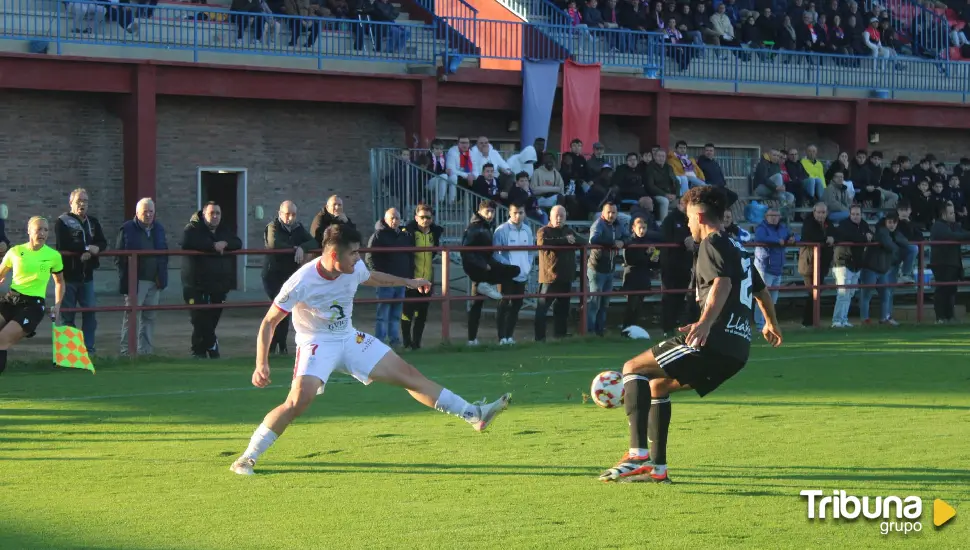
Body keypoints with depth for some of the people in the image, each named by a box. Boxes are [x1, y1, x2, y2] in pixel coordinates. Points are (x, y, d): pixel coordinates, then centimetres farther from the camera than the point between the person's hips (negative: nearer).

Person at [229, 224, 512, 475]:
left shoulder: (354, 269, -9)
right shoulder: (301, 283, -27)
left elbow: (371, 277, 18)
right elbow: (269, 322, -19)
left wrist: (408, 282, 28)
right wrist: (261, 364, -28)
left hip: (349, 339, 6)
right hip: (316, 345, -6)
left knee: (409, 374, 4)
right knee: (299, 399, -30)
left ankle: (474, 415, 11)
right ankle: (247, 459, -19)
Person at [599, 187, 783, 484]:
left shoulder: (712, 244, -3)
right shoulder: (738, 249, 25)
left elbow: (723, 283, -23)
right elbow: (761, 291, 40)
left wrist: (706, 322, -39)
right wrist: (771, 325, 59)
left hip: (716, 340, -9)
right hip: (738, 349, 9)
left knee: (634, 368, -6)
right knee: (657, 384, 22)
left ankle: (638, 456, -20)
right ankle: (657, 468, 18)